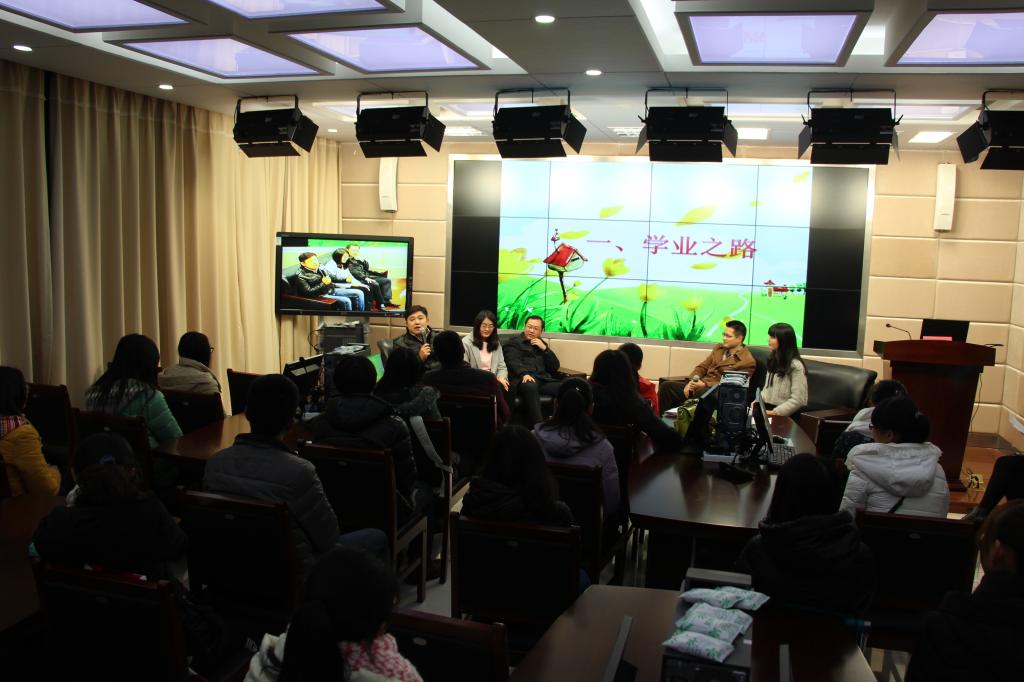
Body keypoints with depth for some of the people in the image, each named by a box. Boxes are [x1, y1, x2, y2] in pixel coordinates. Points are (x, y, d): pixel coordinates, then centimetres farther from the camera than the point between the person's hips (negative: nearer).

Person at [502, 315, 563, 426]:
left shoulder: (542, 344, 28)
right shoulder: (513, 342, 14)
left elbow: (555, 367, 19)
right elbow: (514, 362, -6)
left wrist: (545, 349, 7)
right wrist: (525, 374, -26)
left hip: (543, 380, 5)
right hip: (523, 380, -4)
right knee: (530, 386, -41)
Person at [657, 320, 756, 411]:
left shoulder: (747, 361, -3)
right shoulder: (718, 348, 19)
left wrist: (705, 384, -18)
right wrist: (692, 381, -4)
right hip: (698, 386, 7)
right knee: (666, 386, -17)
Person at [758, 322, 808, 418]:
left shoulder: (796, 366, -11)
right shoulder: (773, 360, 15)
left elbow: (798, 400, -16)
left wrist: (774, 412, -18)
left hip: (784, 415, -7)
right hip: (766, 408, 7)